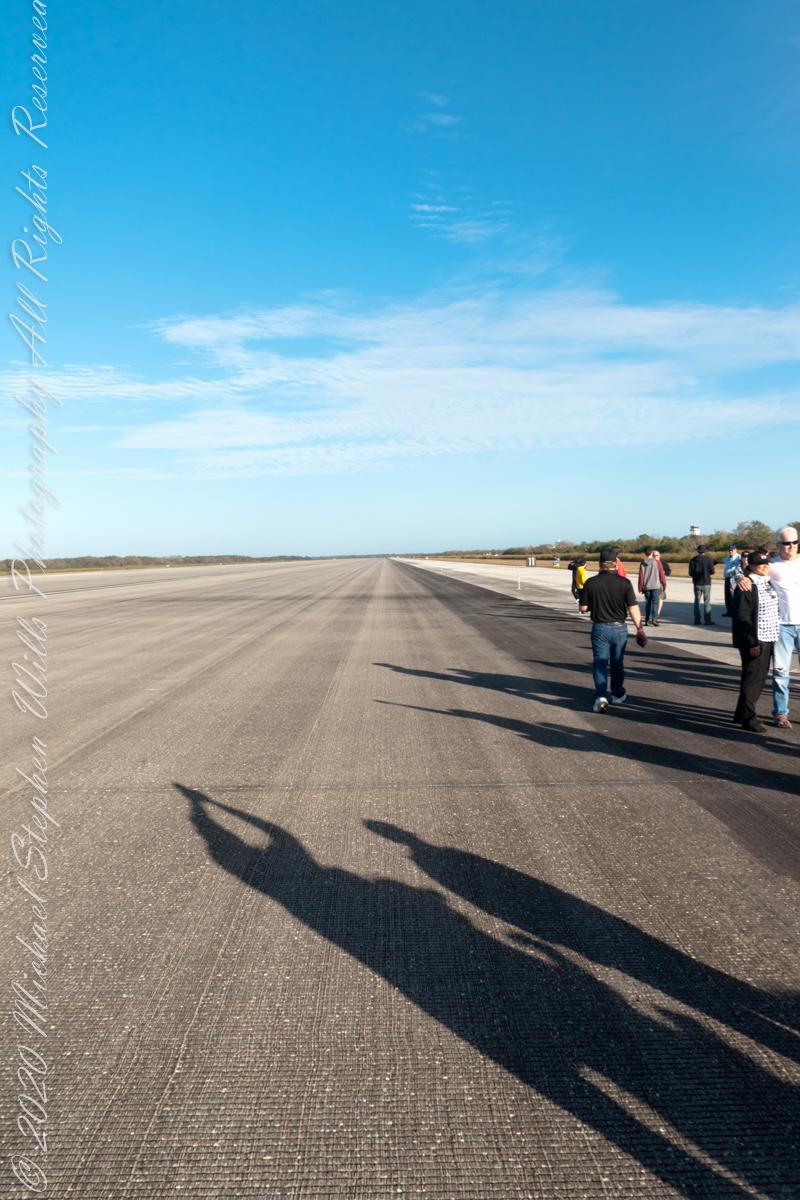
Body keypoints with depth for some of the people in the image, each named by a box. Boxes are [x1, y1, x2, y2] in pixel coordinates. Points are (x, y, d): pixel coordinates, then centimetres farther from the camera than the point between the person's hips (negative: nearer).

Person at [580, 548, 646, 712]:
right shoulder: (624, 583, -8)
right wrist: (639, 629, -5)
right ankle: (618, 695, 32)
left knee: (599, 662, 2)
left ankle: (601, 696, -15)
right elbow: (633, 608, -11)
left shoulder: (591, 583, -7)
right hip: (619, 628, 1)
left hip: (599, 628, -1)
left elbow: (583, 608, -2)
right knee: (617, 663, 17)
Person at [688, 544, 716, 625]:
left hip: (697, 584, 2)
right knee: (707, 602, 0)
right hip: (706, 583, -2)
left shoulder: (693, 560, 1)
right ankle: (708, 619, -1)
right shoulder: (708, 559, -7)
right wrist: (714, 570, 16)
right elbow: (712, 572, -7)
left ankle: (697, 619, 5)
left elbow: (690, 573, 0)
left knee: (697, 601, 7)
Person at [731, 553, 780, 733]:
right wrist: (752, 642, -19)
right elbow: (743, 617, -16)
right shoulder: (746, 586, -13)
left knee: (760, 677, 13)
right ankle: (748, 718, 6)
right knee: (753, 677, -4)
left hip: (769, 639, 8)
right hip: (754, 641, -8)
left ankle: (741, 714, 24)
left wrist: (775, 637, 14)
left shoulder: (769, 583, 13)